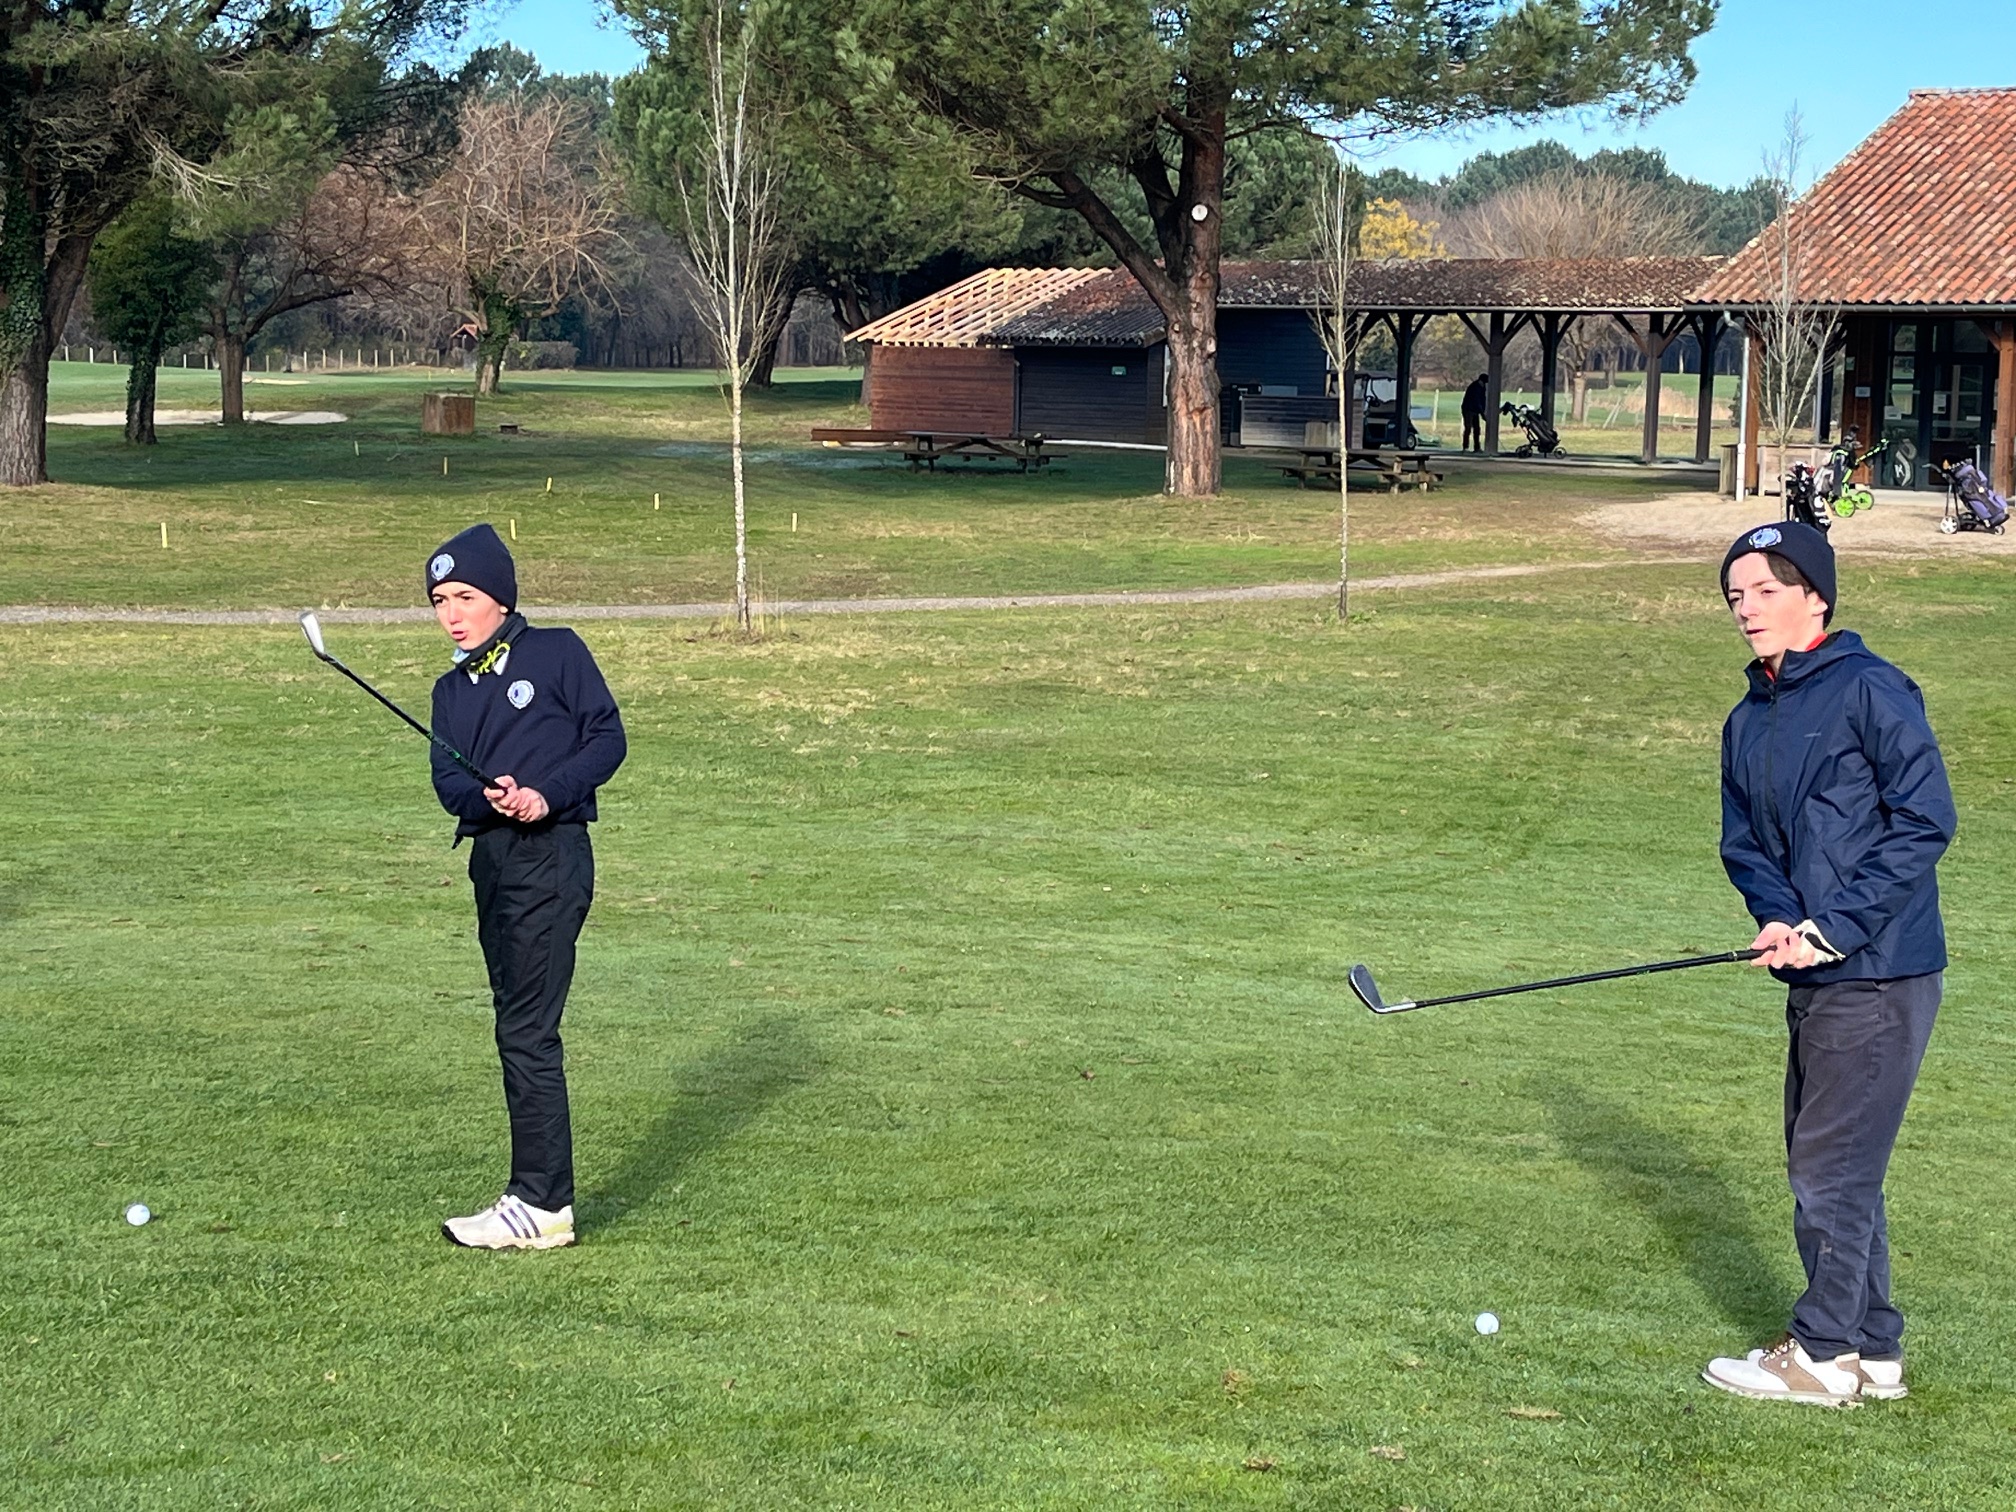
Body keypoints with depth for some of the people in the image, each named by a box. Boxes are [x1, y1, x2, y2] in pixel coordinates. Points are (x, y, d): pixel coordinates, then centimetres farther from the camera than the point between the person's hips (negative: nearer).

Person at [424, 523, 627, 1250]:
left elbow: (607, 737, -4)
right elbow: (447, 780, 6)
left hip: (550, 856, -8)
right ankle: (544, 1195, 16)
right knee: (517, 1030, 10)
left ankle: (540, 1203, -8)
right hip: (490, 859, 8)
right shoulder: (452, 688, 18)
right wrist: (488, 797, -16)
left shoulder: (556, 652, 1)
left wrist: (548, 794, -17)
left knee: (527, 1031, -11)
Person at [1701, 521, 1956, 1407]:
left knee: (1832, 1164, -4)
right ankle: (1872, 1350, 24)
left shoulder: (1871, 690, -12)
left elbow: (1924, 821, -16)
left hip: (1879, 976, -9)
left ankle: (1824, 1355, 6)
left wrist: (1834, 926, -19)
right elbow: (1743, 840, 12)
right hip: (1815, 977, 9)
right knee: (1822, 1162, 14)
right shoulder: (1749, 722, 13)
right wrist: (1779, 919, -9)